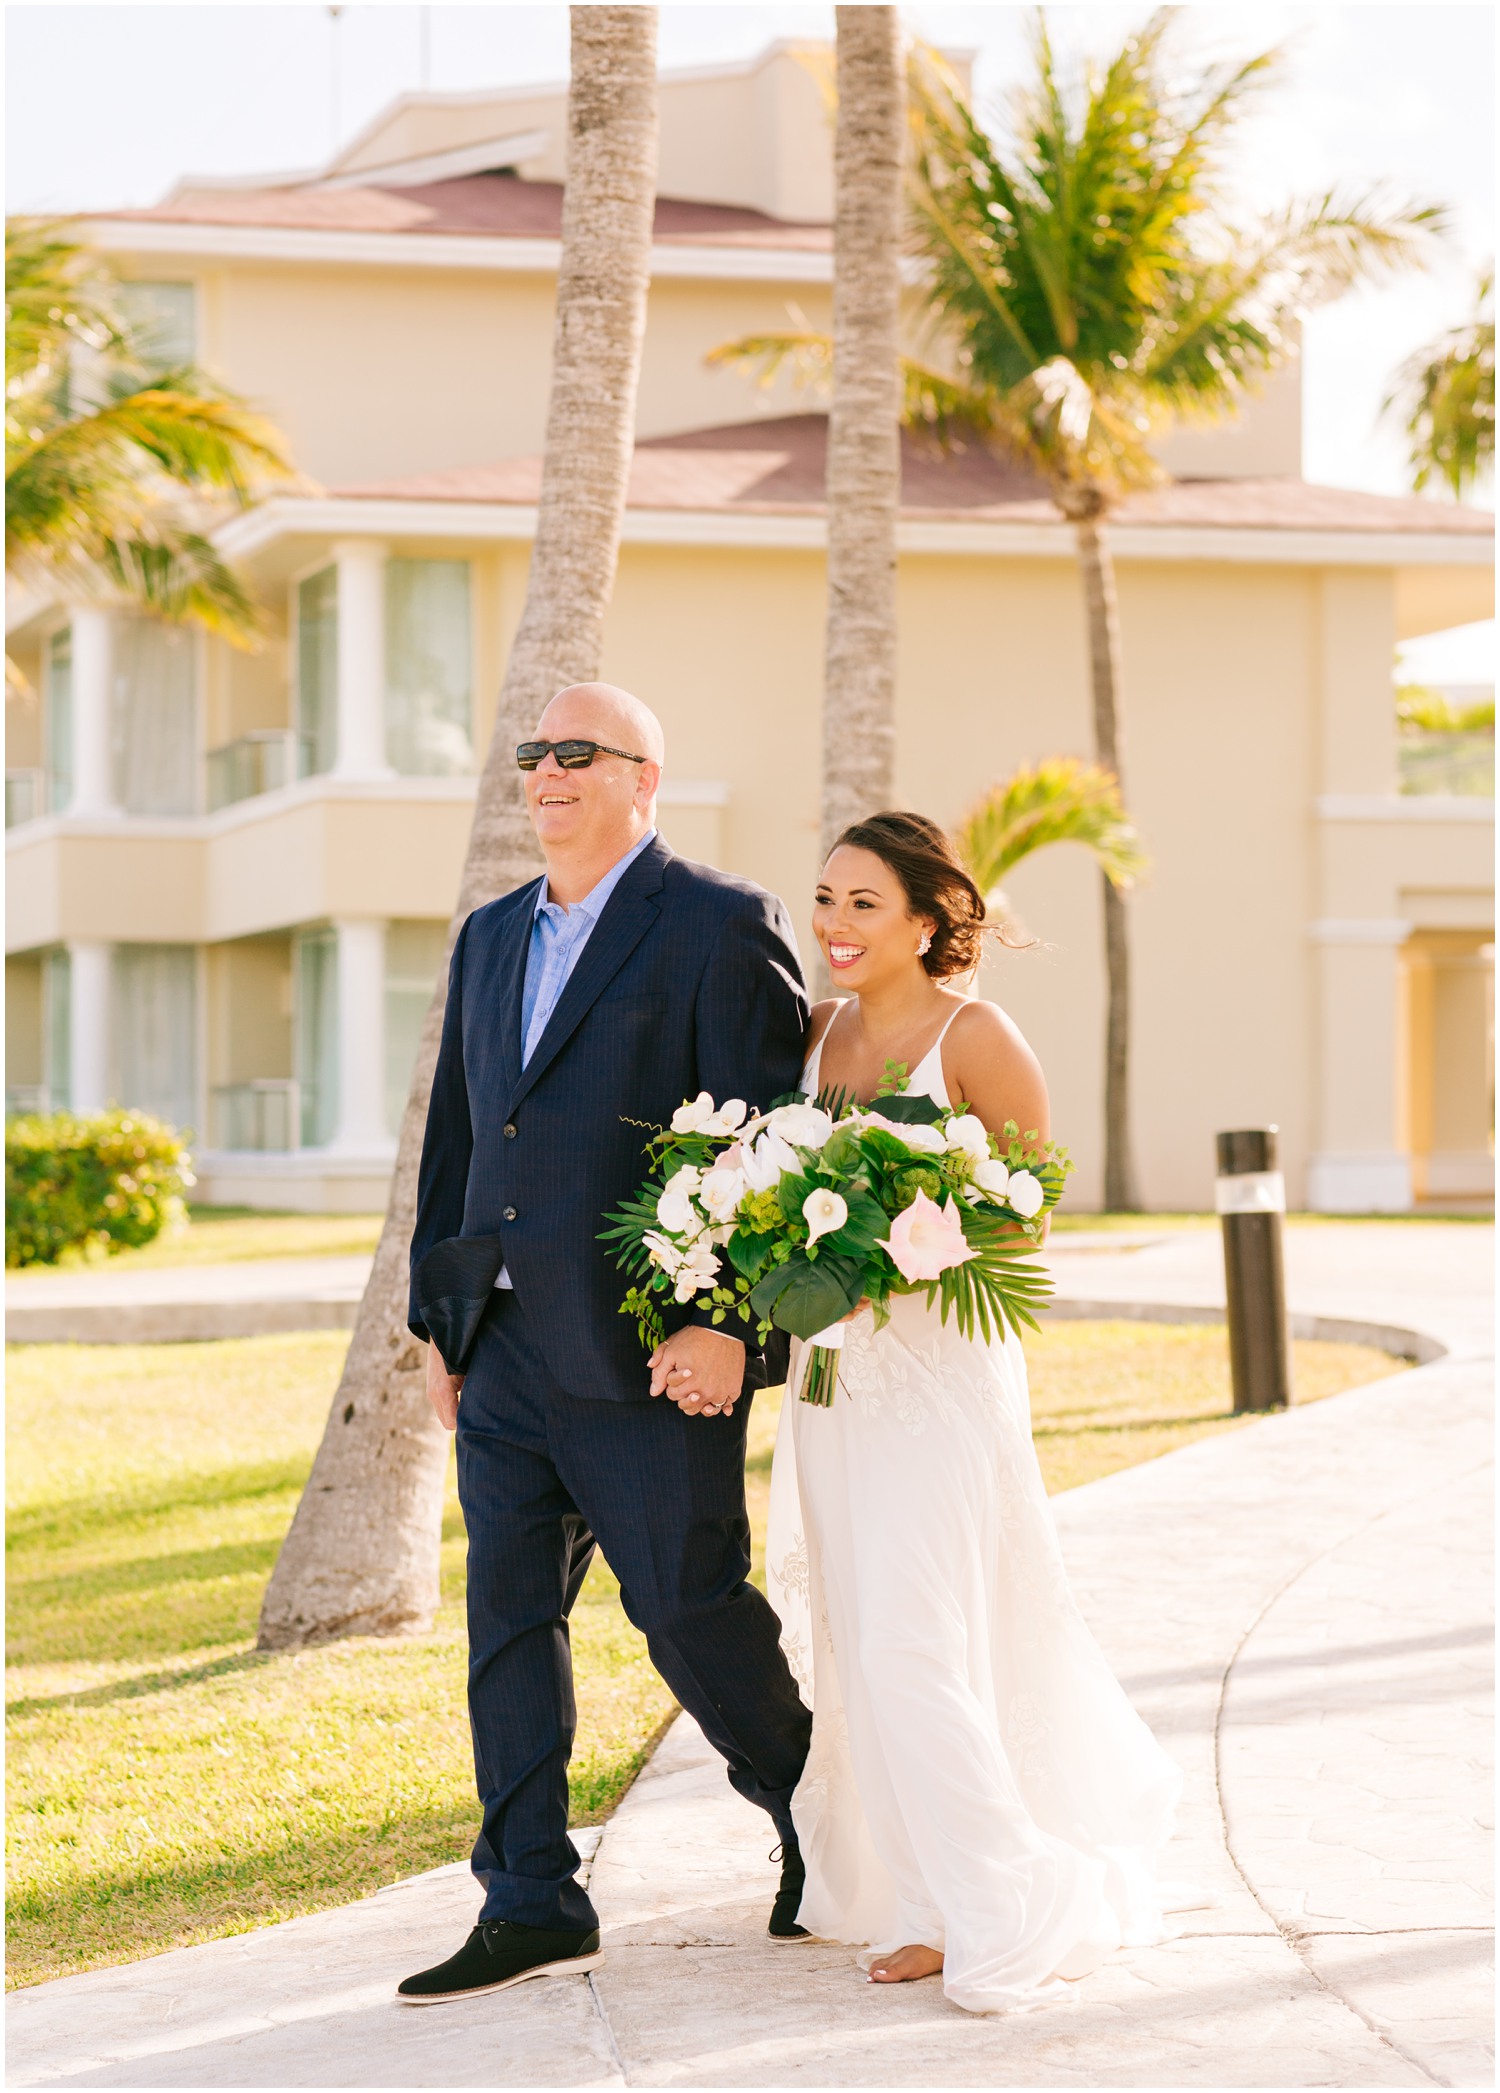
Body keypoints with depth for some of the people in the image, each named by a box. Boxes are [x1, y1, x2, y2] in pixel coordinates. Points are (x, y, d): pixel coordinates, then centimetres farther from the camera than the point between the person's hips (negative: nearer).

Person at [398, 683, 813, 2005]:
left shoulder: (722, 927, -6)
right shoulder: (491, 938, 17)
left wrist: (724, 1323, -18)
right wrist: (441, 1322, 16)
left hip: (649, 1350, -7)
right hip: (505, 1349, 7)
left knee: (691, 1611, 0)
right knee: (507, 1620, 5)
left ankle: (815, 1827, 24)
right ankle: (533, 1910, 11)